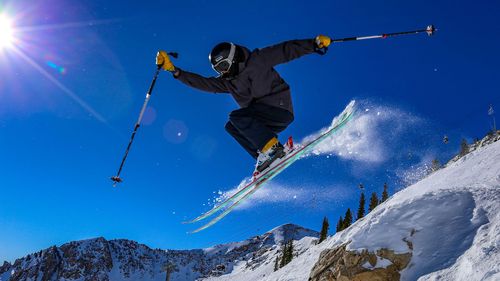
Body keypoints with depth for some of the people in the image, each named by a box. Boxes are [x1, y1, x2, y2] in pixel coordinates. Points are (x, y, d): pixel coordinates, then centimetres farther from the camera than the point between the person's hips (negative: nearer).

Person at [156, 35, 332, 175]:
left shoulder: (257, 60, -4)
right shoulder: (227, 81, 13)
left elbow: (286, 50, -5)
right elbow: (201, 82, 9)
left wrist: (314, 44, -13)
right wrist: (174, 70, 2)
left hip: (281, 110, -8)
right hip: (267, 122, 8)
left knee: (237, 116, -18)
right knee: (231, 127, 1)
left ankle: (272, 148, -23)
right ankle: (266, 158, -9)